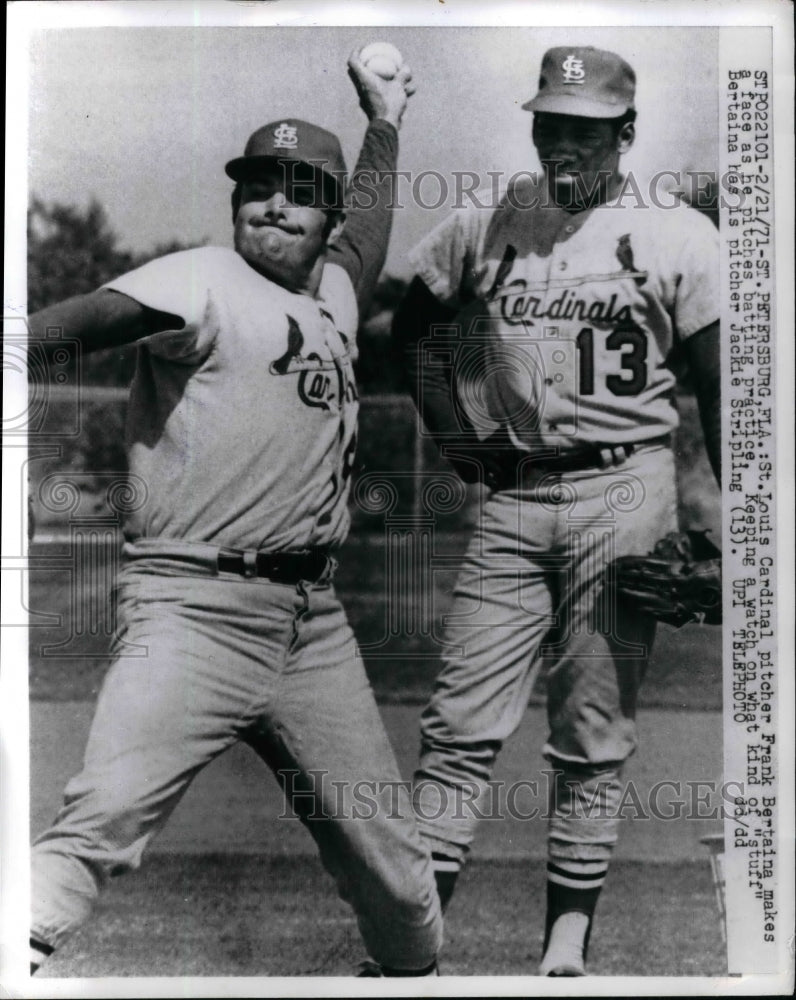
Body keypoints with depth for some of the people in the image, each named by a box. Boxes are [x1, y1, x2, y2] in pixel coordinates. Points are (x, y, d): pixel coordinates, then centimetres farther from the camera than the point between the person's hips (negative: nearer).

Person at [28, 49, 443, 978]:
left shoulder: (335, 293, 18)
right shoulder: (207, 279, -2)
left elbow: (367, 225, 41)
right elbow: (101, 313, -23)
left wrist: (383, 119, 50)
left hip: (313, 617, 7)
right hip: (195, 606, -6)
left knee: (390, 855, 13)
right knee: (98, 820, -24)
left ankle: (417, 968, 37)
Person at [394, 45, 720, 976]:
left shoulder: (678, 236, 2)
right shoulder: (484, 223, 9)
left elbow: (716, 387, 2)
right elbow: (413, 322, 22)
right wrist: (453, 430, 11)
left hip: (624, 491, -2)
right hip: (511, 496, 3)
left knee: (593, 735, 2)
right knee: (459, 724, -1)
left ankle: (567, 938, 13)